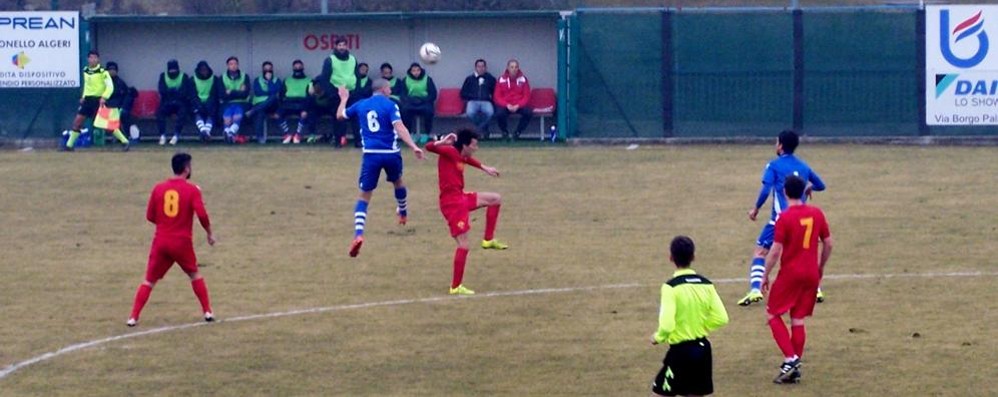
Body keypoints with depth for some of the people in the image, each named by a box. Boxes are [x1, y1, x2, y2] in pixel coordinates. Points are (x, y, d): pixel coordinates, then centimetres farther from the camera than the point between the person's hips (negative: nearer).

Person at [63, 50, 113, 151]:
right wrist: (83, 96, 15)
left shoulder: (102, 72, -11)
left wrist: (104, 97, -29)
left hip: (98, 100, -6)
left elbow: (110, 86, -17)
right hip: (88, 100, 6)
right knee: (77, 121, 2)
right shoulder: (85, 71, 9)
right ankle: (69, 145, 9)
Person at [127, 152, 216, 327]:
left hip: (161, 241, 2)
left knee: (149, 281, 8)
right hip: (182, 242, -2)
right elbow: (202, 214, -13)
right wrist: (209, 233, 2)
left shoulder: (159, 188, 4)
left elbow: (150, 216, 9)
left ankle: (133, 317, -2)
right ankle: (207, 311, 20)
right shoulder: (192, 190, -6)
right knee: (195, 275, 21)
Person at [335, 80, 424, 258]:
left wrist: (344, 99, 43)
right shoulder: (390, 105, -4)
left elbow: (340, 115, 25)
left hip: (371, 154, 1)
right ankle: (403, 212, 57)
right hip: (391, 154, -1)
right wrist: (414, 147, -25)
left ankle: (358, 233, -18)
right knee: (398, 181, 32)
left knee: (364, 196, 2)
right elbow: (399, 127, -18)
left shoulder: (361, 105, 9)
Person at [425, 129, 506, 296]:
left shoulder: (461, 157, 12)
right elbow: (429, 147, -31)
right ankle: (456, 287, -3)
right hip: (452, 202, -10)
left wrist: (484, 168, 49)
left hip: (461, 198, 10)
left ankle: (488, 240, 22)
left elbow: (468, 159, 38)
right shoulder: (449, 152, -14)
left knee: (496, 199, 19)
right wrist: (443, 142, -49)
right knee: (463, 246, -9)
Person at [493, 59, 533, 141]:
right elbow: (497, 97, -3)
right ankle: (505, 132, -3)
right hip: (504, 105, -1)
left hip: (519, 105, 1)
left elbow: (526, 96, 0)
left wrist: (518, 106, -17)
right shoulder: (501, 79, -3)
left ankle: (517, 132, -5)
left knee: (529, 112, -29)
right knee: (499, 113, -35)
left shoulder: (523, 79, 0)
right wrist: (507, 105, -18)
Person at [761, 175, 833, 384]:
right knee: (798, 319, 12)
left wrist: (765, 276, -5)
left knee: (773, 314, 8)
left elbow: (776, 251, -15)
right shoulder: (817, 214, 1)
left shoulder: (785, 218, -14)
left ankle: (790, 359, -6)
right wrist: (821, 267, 22)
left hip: (790, 273, -5)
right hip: (811, 274, 5)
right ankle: (795, 368, 11)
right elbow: (828, 244, 7)